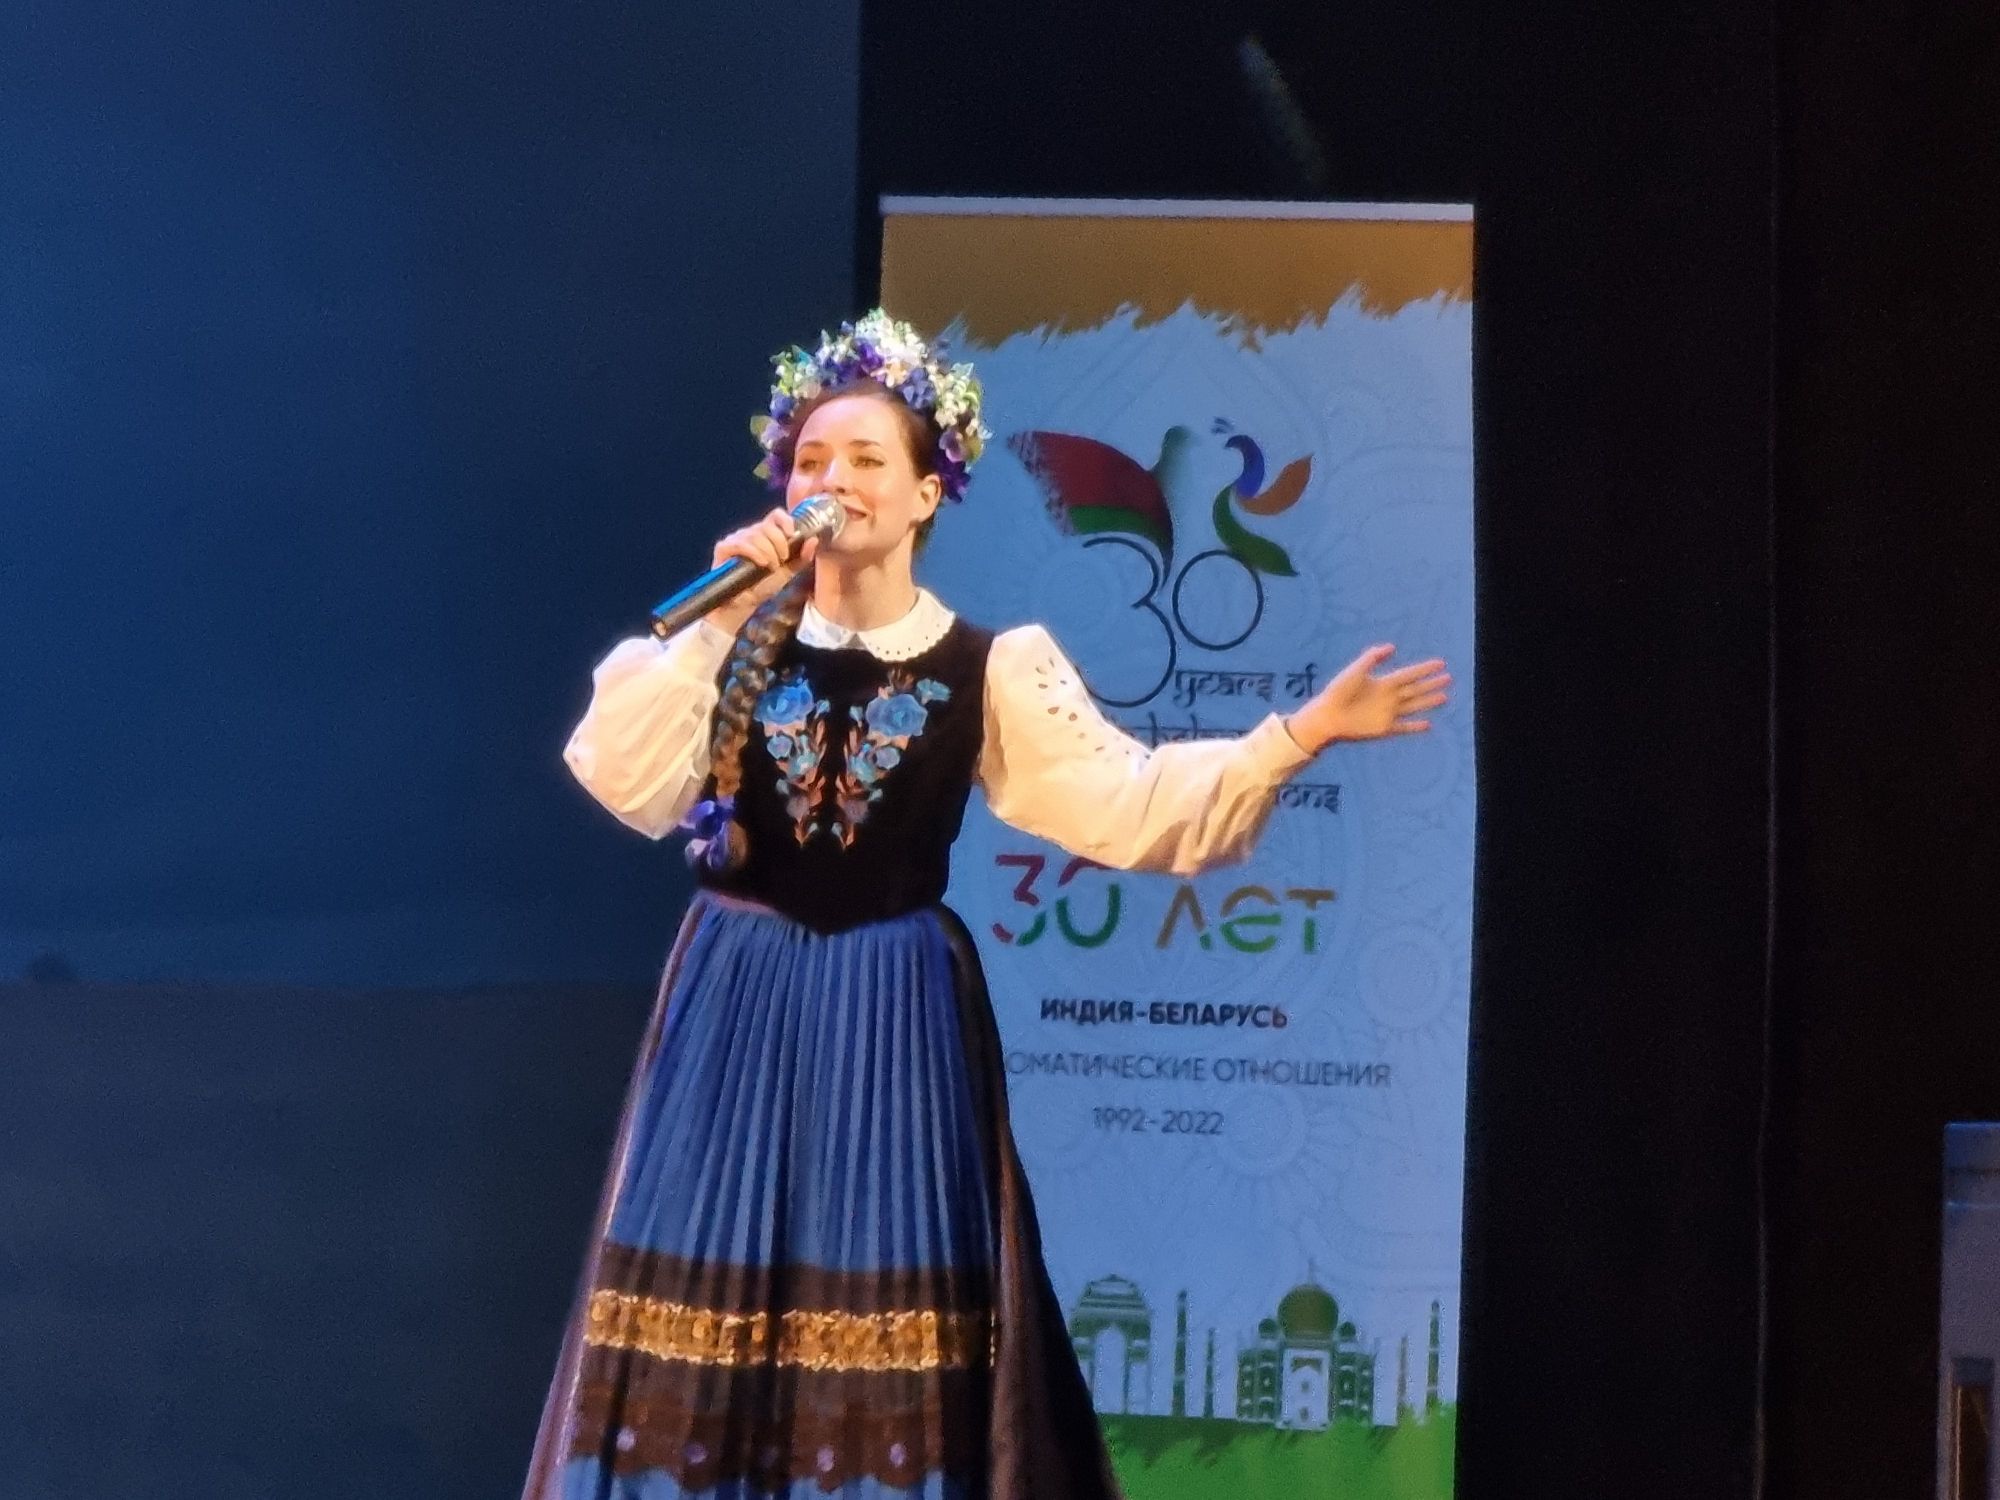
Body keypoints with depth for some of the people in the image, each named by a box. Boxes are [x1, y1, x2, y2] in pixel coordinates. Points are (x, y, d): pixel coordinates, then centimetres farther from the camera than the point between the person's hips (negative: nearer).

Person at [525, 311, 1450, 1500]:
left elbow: (1127, 803, -7)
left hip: (893, 1012, 0)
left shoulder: (987, 670, 0)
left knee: (884, 1299, -1)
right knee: (711, 1291, 0)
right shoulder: (736, 645, 1)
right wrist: (713, 624, -16)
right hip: (738, 1003, 1)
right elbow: (628, 786, -11)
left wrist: (1302, 734, -15)